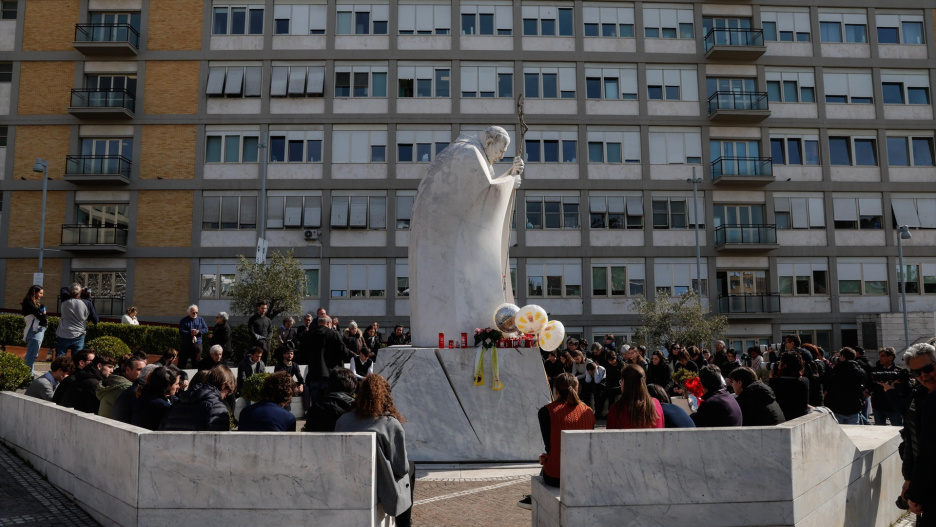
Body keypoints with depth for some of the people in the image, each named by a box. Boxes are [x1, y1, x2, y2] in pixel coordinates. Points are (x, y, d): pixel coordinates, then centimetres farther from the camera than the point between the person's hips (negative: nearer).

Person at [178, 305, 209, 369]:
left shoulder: (200, 320, 10)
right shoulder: (184, 320, 1)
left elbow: (206, 329, 3)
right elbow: (181, 331, -9)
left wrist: (198, 331, -16)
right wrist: (190, 333, -21)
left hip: (197, 344, 2)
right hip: (185, 344, -2)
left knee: (197, 362, 7)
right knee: (182, 363, 3)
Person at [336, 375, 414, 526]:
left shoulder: (343, 420, -8)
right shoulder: (392, 425, -20)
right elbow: (401, 467, -13)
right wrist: (406, 467, 10)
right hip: (379, 490, -5)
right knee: (410, 470, 26)